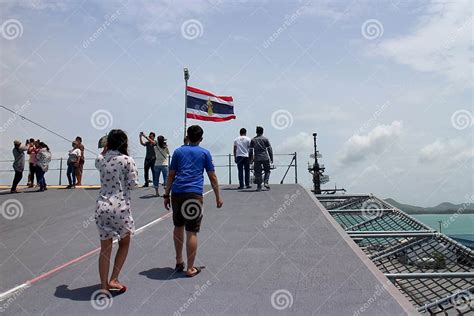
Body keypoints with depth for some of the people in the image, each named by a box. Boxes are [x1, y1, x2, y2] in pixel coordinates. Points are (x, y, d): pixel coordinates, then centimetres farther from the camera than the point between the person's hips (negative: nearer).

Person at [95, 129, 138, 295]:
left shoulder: (100, 159, 5)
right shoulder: (127, 160, -8)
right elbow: (133, 184, -6)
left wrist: (105, 148, 20)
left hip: (102, 207, 4)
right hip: (120, 207, -4)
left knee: (105, 248, 11)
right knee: (124, 243, 19)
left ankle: (104, 286, 15)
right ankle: (114, 280, 15)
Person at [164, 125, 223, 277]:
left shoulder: (178, 151, 14)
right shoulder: (205, 153, 9)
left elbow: (171, 175, 12)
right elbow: (212, 177, 9)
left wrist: (166, 195, 18)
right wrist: (218, 197, 16)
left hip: (177, 193, 3)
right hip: (194, 194, -3)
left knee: (178, 226, 20)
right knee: (191, 232, -1)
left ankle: (179, 262, 29)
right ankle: (190, 269, 3)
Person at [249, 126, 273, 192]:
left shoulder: (253, 140, 6)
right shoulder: (265, 139, 2)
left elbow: (251, 151, 5)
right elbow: (269, 149, 0)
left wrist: (251, 160, 10)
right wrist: (271, 158, 5)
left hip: (257, 158, 1)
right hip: (265, 158, -1)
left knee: (258, 173, 3)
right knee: (267, 171, 13)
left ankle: (259, 187, 1)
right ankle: (266, 182, -4)